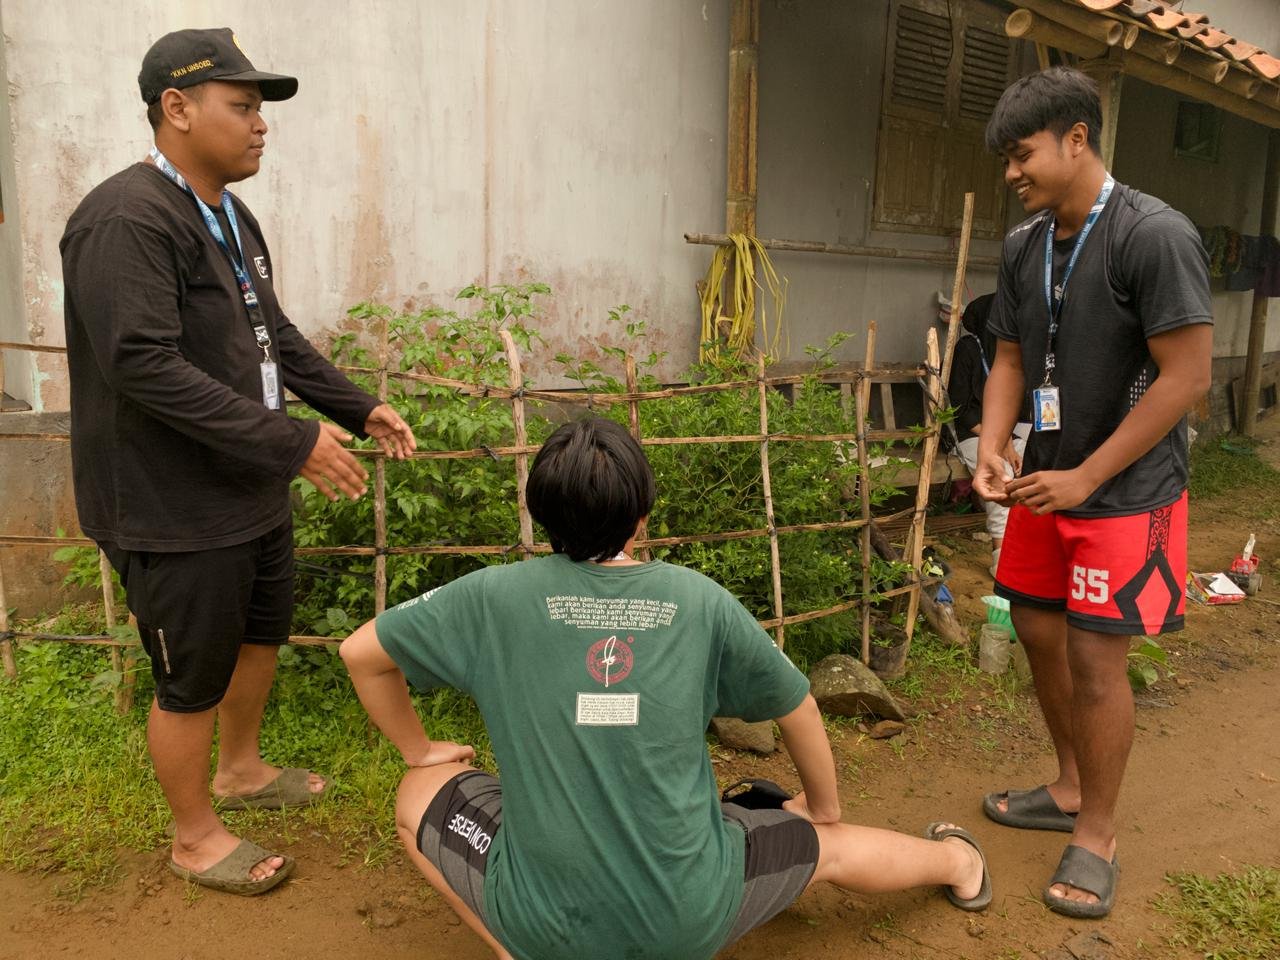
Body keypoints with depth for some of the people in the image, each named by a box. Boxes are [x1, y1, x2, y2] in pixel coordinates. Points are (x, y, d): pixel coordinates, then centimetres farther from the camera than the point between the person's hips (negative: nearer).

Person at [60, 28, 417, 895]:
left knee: (264, 629, 25)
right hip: (175, 509, -10)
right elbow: (147, 367, -29)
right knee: (194, 678, 7)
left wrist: (358, 407, 10)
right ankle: (196, 837, 30)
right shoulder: (127, 220, -22)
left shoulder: (232, 217, 9)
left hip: (252, 489, 10)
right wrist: (292, 444, -29)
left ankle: (240, 769, 49)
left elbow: (277, 335, 17)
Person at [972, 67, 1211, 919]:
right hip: (1048, 486, 7)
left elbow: (1187, 377, -19)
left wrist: (1087, 478, -18)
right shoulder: (1023, 246, 3)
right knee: (1039, 632, 13)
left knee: (1095, 658, -4)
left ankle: (1097, 834, 16)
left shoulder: (1155, 235, -18)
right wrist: (992, 450, -7)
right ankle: (1071, 790, 34)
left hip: (1125, 493, -7)